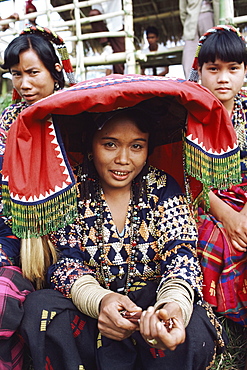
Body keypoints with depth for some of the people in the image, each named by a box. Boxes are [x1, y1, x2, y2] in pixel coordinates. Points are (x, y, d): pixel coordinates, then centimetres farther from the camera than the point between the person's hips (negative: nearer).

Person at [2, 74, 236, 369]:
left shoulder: (162, 187, -2)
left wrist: (175, 303, -35)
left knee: (194, 332, -31)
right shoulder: (69, 191, -3)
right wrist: (99, 300, -32)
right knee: (41, 307, -28)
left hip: (153, 302, 0)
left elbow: (181, 254, -11)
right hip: (87, 310, 1)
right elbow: (64, 262, -9)